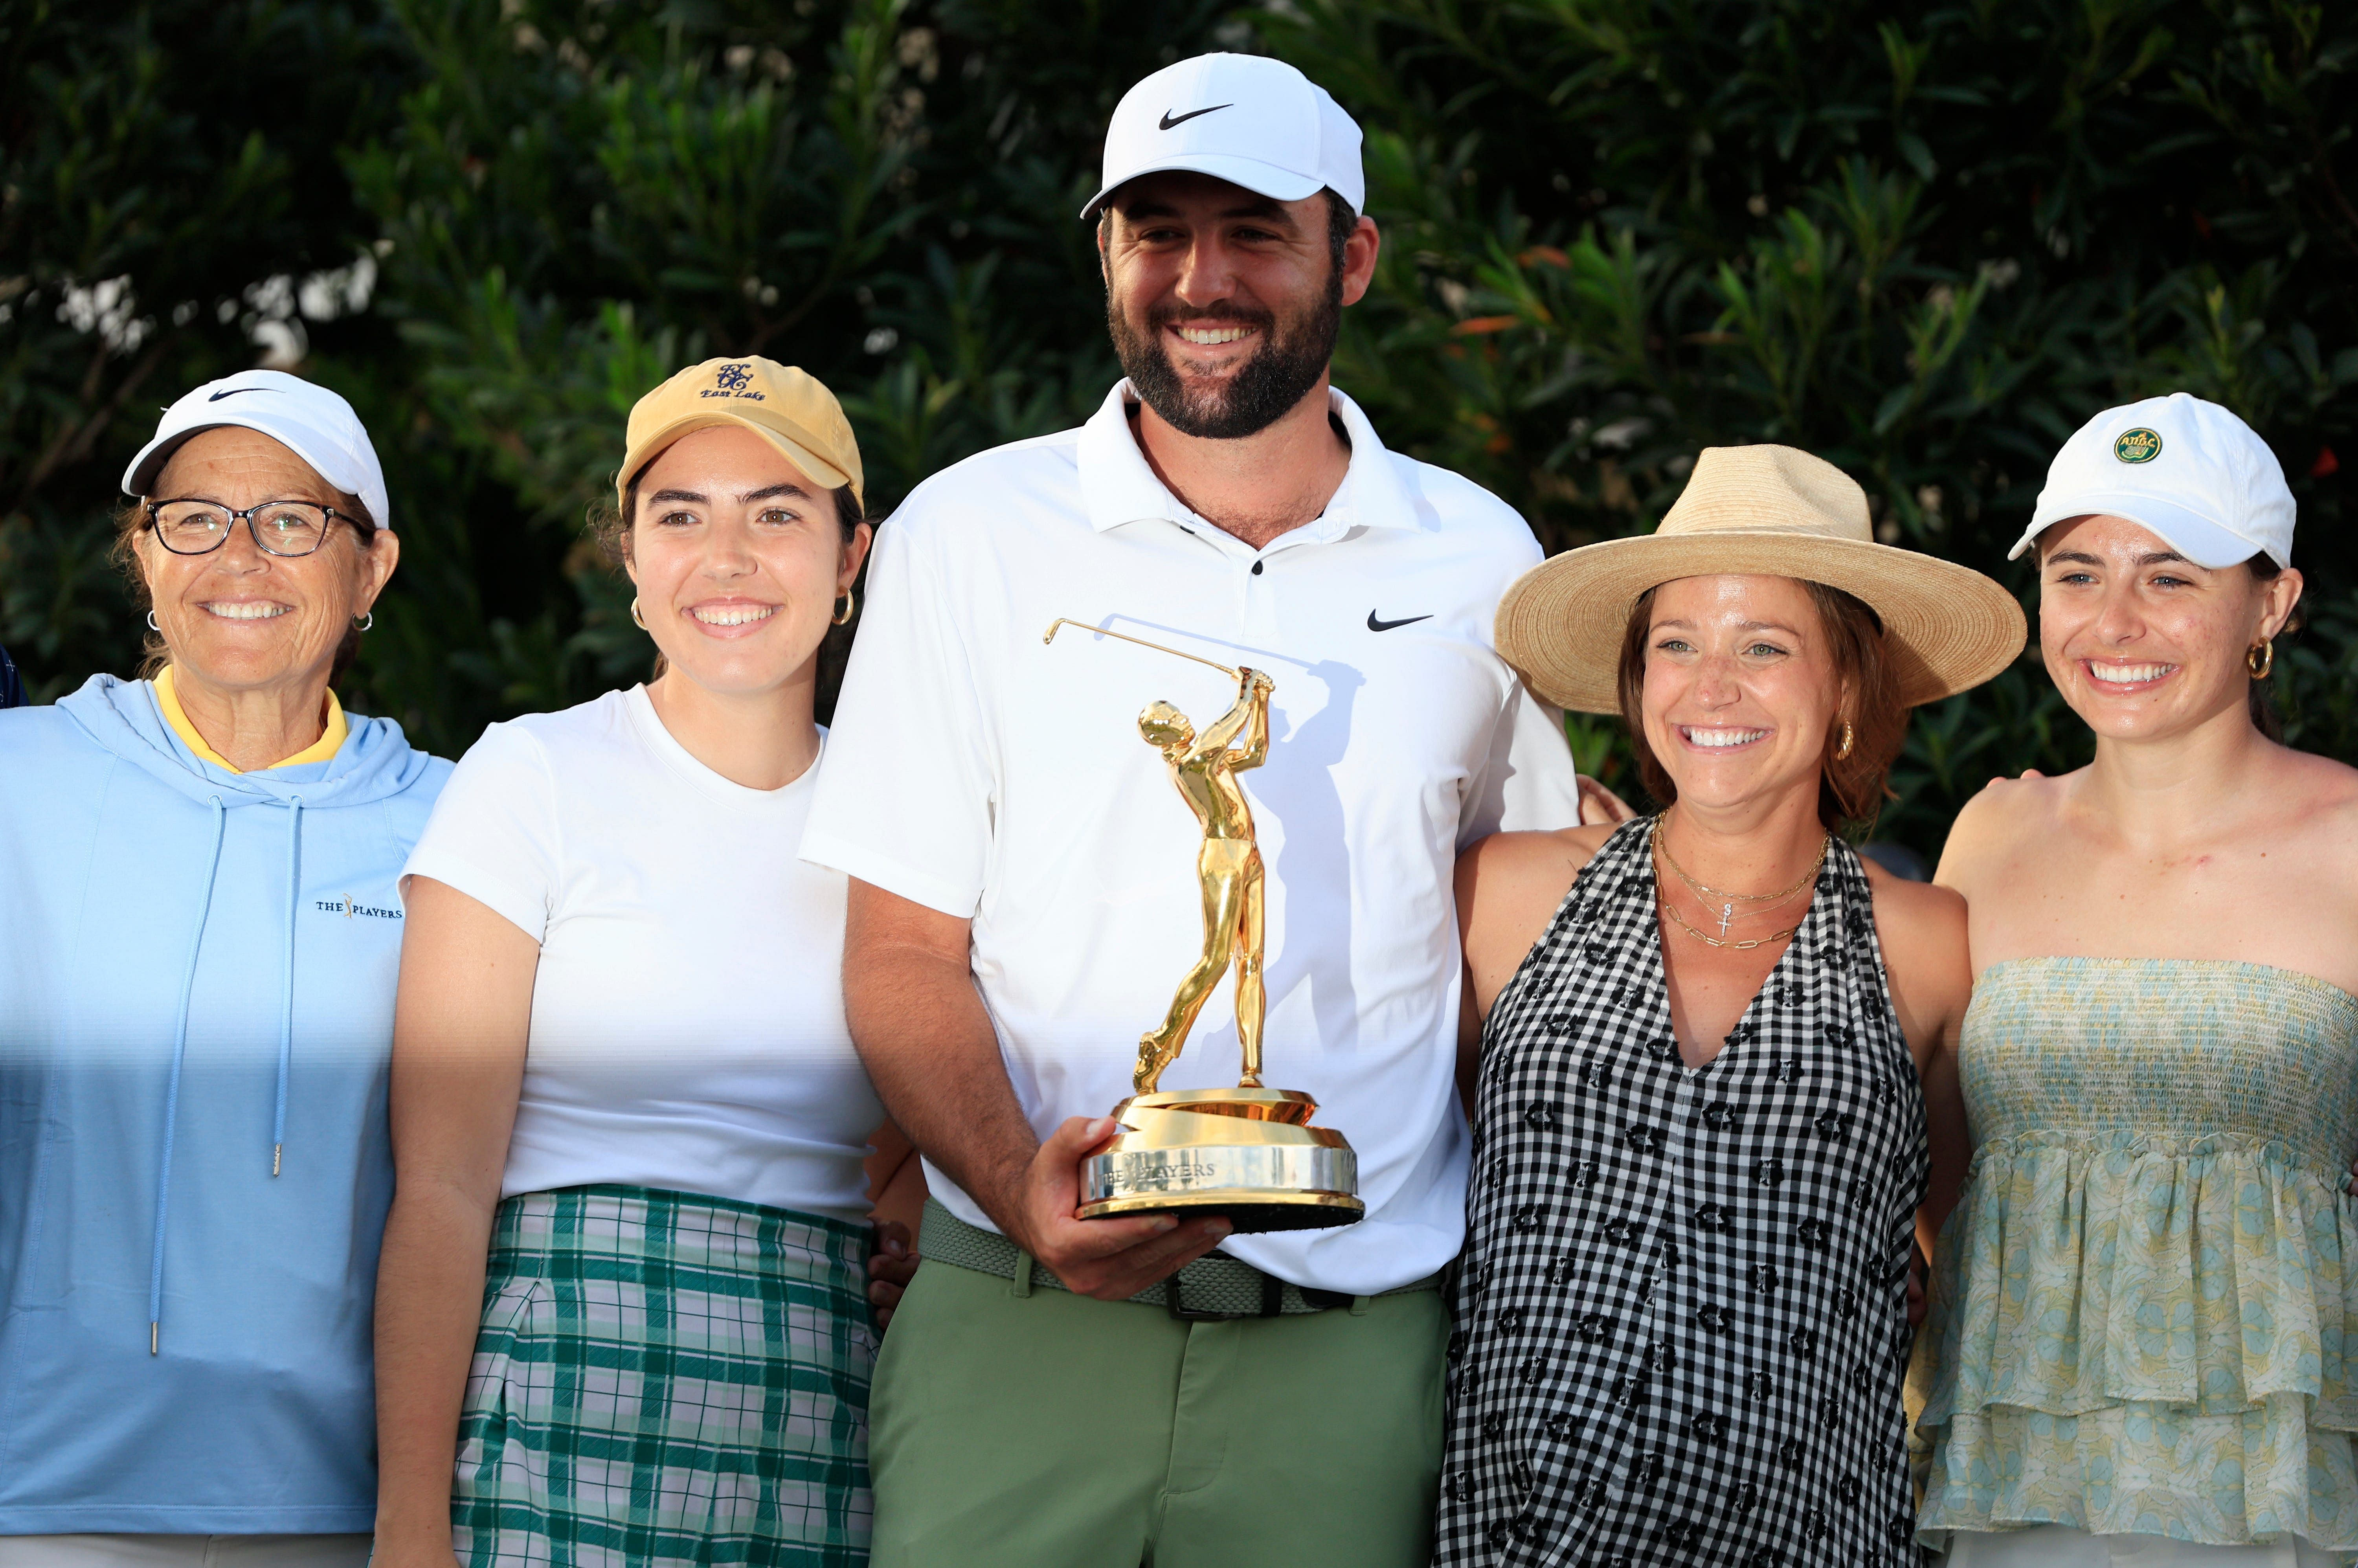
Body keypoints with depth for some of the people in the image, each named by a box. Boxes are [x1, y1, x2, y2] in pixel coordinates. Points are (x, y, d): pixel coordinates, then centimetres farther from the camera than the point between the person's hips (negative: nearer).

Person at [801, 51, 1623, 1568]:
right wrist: (1025, 1194, -17)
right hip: (1019, 1331, -1)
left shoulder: (1478, 561, 9)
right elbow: (903, 948, 2)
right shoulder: (973, 536, 3)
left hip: (1353, 1346, 1)